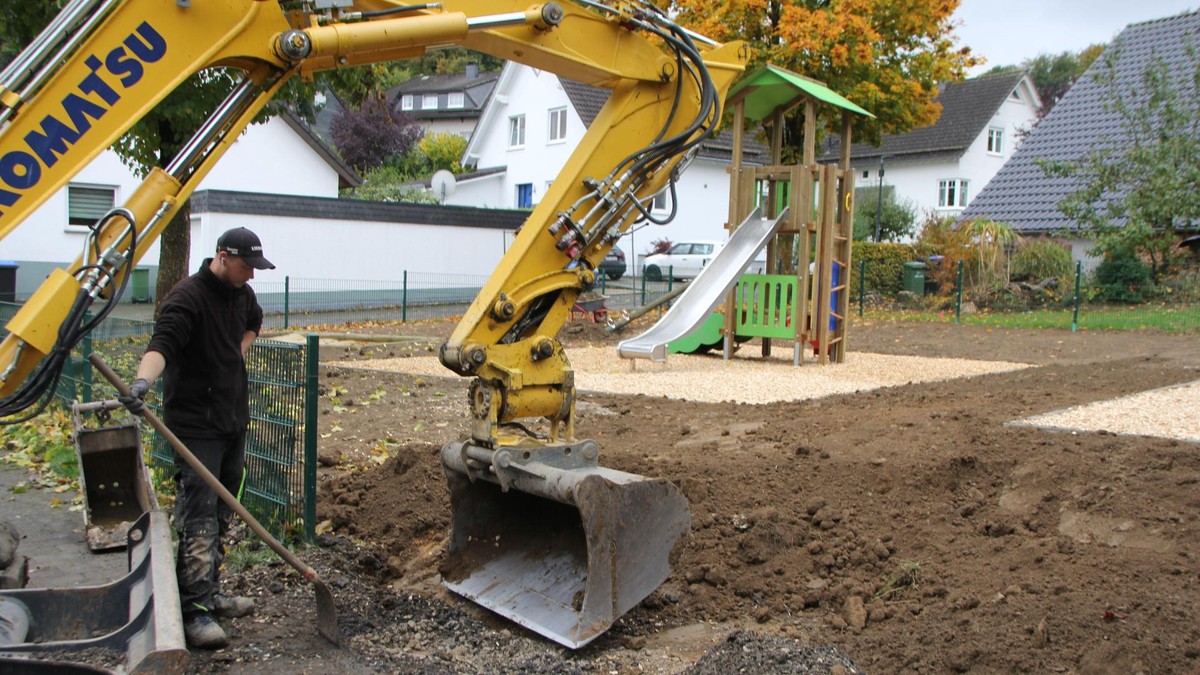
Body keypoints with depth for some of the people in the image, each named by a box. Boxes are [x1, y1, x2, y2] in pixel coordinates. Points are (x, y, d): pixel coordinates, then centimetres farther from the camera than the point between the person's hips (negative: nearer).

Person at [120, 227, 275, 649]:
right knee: (199, 518, -10)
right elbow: (161, 344, -30)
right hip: (196, 427, -8)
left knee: (223, 514, 15)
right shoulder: (187, 297, -15)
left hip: (234, 422, 9)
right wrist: (144, 380, -49)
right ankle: (195, 611, -7)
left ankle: (210, 594, 26)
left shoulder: (242, 294, 11)